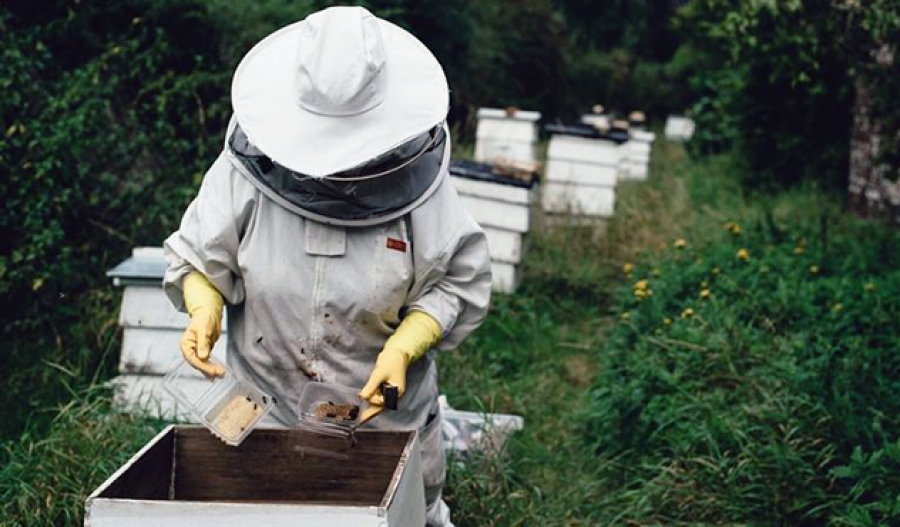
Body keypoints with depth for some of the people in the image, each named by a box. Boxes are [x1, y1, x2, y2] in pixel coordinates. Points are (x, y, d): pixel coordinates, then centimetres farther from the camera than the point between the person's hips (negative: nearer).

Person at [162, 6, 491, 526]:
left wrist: (404, 348, -22)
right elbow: (197, 259, -5)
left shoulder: (413, 176, -16)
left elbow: (459, 283, -9)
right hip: (267, 406, 1)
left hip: (387, 409, 0)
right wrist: (204, 310, -25)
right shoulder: (247, 168, -16)